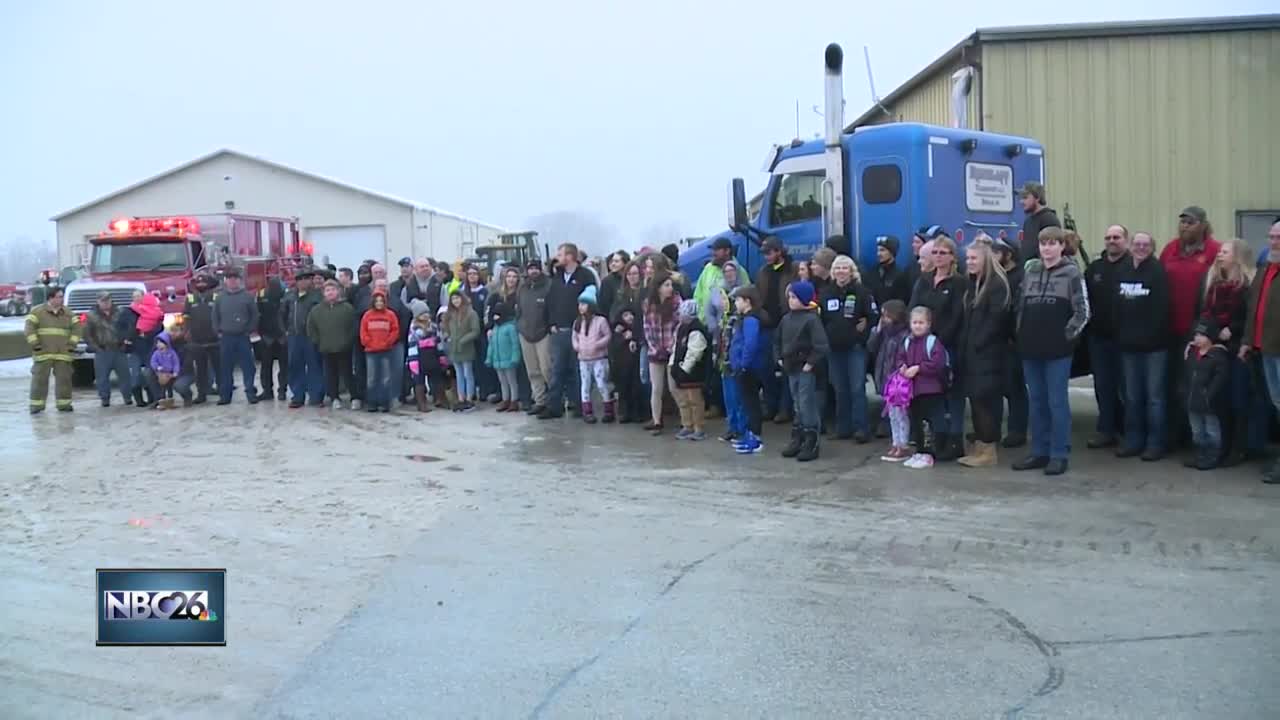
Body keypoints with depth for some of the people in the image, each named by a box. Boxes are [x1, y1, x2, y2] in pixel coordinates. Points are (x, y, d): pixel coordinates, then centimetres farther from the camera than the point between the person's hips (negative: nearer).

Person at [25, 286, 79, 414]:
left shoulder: (68, 313, 11)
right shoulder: (37, 311, 1)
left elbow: (76, 327, 13)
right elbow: (29, 327, -4)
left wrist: (72, 343, 3)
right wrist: (34, 343, -12)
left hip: (63, 354, 3)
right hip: (43, 353, -3)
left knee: (64, 379, 2)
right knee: (40, 379, -2)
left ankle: (63, 404, 10)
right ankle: (37, 405, 3)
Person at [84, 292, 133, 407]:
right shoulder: (92, 315, 3)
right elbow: (87, 334, 4)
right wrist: (95, 347, -4)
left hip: (119, 350, 1)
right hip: (102, 351, -1)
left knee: (124, 374, 2)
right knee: (102, 377, 0)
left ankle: (128, 397, 12)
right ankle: (105, 399, 10)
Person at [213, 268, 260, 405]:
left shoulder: (248, 297, 1)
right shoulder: (220, 297, 8)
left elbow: (254, 316, 1)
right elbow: (215, 317, 11)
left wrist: (249, 331, -4)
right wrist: (218, 331, 3)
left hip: (243, 337, -2)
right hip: (226, 338, 2)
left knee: (248, 367, -3)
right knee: (226, 368, 6)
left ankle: (251, 393, 2)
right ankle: (225, 395, 11)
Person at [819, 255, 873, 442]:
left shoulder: (861, 291, -2)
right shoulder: (825, 293, 10)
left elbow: (873, 315, -1)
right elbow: (819, 319, 12)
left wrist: (865, 325, -12)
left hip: (856, 346, -4)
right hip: (834, 347, 4)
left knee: (857, 388, -6)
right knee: (840, 389, 9)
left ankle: (861, 428, -2)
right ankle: (843, 427, 16)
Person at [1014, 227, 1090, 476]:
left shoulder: (1072, 273, -3)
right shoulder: (1030, 271, 11)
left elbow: (1083, 312, -6)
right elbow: (1020, 306, 16)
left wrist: (1067, 335, -9)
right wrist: (1021, 334, 9)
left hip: (1057, 349, -5)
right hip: (1030, 347, 5)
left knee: (1057, 402, -1)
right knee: (1037, 401, 11)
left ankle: (1059, 454, 6)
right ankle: (1039, 451, 19)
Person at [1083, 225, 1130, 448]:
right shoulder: (1094, 268, 13)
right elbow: (1084, 299, 11)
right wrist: (1088, 326, 1)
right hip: (1099, 336, 5)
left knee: (1126, 385, 2)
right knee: (1103, 385, 9)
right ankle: (1106, 430, 16)